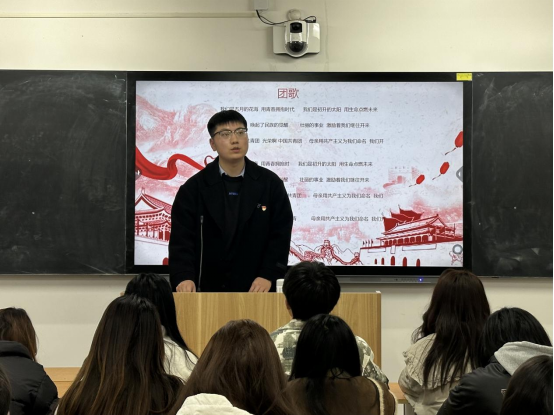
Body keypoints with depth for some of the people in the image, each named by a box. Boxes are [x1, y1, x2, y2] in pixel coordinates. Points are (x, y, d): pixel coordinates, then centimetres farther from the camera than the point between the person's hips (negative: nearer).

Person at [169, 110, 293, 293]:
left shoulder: (271, 184, 3)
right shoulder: (193, 188, 0)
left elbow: (281, 234, -1)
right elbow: (181, 238, -7)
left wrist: (268, 276, -14)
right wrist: (183, 277, -23)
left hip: (257, 289, 0)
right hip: (208, 288, 0)